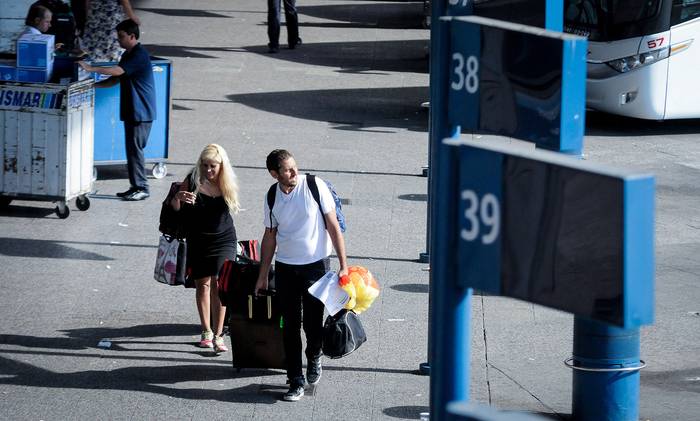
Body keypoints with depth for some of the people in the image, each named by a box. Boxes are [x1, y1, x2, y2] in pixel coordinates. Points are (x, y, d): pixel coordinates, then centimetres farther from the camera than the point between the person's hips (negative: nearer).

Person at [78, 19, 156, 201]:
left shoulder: (139, 55, -16)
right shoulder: (128, 55, 16)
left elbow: (117, 71, -27)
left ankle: (142, 188, -3)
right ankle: (135, 186, 14)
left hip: (141, 112, -10)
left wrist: (90, 68, -28)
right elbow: (116, 79, 20)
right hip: (131, 111, 10)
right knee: (131, 149, 10)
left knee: (135, 149, -8)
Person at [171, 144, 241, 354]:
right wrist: (179, 197, -24)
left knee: (218, 283, -13)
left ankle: (218, 335, -11)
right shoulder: (193, 181, -10)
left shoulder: (228, 184, -4)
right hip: (198, 240, 1)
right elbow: (175, 209, -6)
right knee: (202, 284, 9)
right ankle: (206, 332, 24)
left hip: (223, 239, -1)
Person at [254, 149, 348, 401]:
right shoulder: (272, 197, 1)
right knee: (291, 327, 2)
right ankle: (296, 382, 9)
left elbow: (333, 226, -7)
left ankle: (314, 358, 34)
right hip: (285, 268, 3)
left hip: (316, 265, -3)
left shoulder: (315, 186, -11)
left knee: (313, 324, 2)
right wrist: (262, 276, 13)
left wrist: (343, 265, -11)